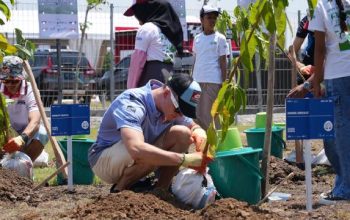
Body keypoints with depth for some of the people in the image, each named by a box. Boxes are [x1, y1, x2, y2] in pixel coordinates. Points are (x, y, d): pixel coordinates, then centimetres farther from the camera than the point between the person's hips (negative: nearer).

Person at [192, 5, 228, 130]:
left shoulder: (220, 38, 1)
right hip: (198, 81, 5)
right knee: (198, 114, 6)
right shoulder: (197, 39, 13)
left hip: (213, 81, -5)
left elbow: (223, 62, -1)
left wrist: (224, 82, -7)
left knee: (211, 113, -5)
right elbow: (196, 60, 16)